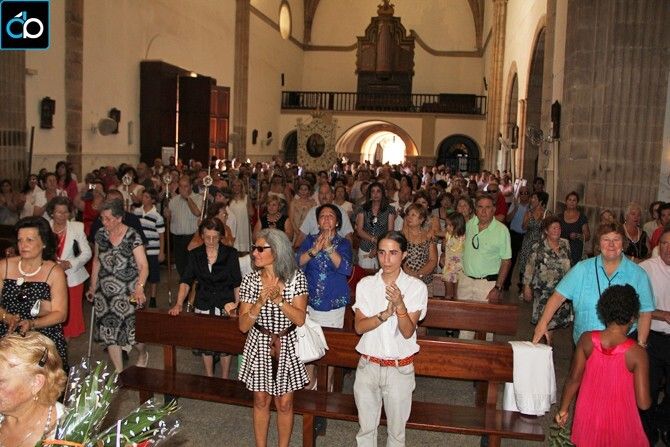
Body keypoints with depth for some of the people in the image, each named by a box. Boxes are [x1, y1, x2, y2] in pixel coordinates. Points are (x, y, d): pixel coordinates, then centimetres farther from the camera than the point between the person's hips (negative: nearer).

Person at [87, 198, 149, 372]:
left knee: (131, 330, 1)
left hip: (127, 292, -4)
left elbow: (143, 266, -17)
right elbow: (97, 261, 14)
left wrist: (139, 288, -32)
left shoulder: (132, 237, -13)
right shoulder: (101, 234, 2)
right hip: (104, 291, 5)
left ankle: (143, 354, 34)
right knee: (109, 332, 6)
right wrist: (93, 287, 13)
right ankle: (119, 372, 19)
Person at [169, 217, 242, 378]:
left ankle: (224, 380, 23)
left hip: (225, 306, -1)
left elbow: (237, 283, -1)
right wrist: (179, 304, -16)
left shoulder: (230, 254, -4)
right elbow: (186, 281, -3)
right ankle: (209, 380, 27)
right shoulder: (194, 255, 1)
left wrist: (237, 303, -12)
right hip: (203, 306, 2)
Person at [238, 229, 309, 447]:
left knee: (284, 403, 8)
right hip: (259, 345, 1)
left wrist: (278, 299, -28)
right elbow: (243, 325, -11)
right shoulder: (251, 280, -9)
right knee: (261, 401, 13)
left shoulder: (296, 278, -11)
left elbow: (300, 319, -16)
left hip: (287, 346, -1)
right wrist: (261, 301, -26)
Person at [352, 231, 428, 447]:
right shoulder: (365, 284, -2)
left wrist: (400, 305, -32)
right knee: (366, 427, 15)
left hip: (400, 368, -1)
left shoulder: (417, 287, -9)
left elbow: (408, 332, -15)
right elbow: (359, 326, -9)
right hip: (368, 364, 2)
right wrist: (385, 314, -25)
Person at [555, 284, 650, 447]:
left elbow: (574, 379, -7)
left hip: (588, 417, 2)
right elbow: (643, 403, -18)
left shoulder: (587, 340, -15)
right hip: (620, 422, -2)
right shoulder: (637, 353, -22)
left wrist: (563, 409, 6)